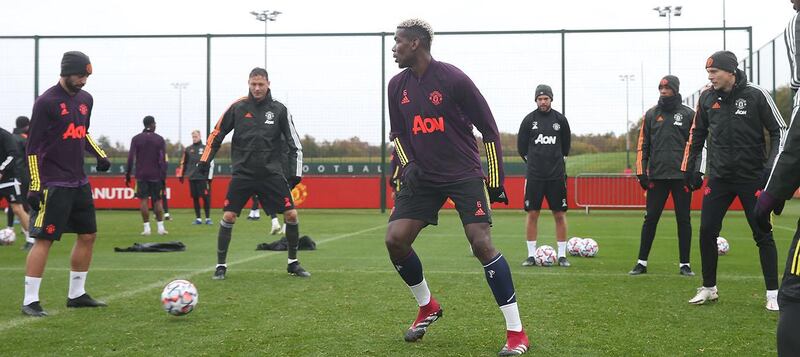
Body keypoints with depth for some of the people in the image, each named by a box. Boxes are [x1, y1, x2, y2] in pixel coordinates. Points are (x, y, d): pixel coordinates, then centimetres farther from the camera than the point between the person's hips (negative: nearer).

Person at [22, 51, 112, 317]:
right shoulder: (46, 102, -11)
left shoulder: (85, 99, 11)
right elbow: (33, 146, -12)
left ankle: (76, 295, 22)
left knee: (88, 235, 10)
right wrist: (35, 185, -17)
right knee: (44, 239, -8)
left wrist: (99, 154, 11)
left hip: (79, 182, 8)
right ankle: (30, 301, -3)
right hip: (53, 183, -8)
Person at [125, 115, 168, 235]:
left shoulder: (136, 139, 2)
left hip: (141, 175, 0)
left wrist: (127, 175, 3)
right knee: (157, 200, 7)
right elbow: (162, 159, -5)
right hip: (155, 175, 0)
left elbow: (131, 158, -2)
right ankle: (160, 227, 6)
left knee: (143, 200, 0)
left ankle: (147, 228, -4)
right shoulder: (159, 139, 0)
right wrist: (163, 176, -3)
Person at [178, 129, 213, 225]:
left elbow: (211, 163, 0)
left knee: (206, 197, -4)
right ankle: (198, 218, 12)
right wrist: (181, 174, 14)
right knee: (195, 198, 5)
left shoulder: (206, 149, 2)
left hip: (203, 178, -3)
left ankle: (208, 218, 3)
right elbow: (183, 163, 17)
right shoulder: (188, 149, 11)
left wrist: (210, 177, -5)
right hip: (192, 178, 3)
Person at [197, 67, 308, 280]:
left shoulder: (279, 110, 1)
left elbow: (294, 143, 3)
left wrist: (296, 173, -4)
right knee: (228, 216, -8)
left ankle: (293, 263, 11)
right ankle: (221, 266, 7)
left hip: (271, 173, 1)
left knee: (291, 214, -7)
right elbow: (217, 134, 9)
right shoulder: (237, 108, 0)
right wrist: (205, 160, 2)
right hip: (243, 173, 0)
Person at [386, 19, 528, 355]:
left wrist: (495, 179, -6)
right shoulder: (397, 85, 5)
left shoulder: (453, 78, -12)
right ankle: (427, 307, 19)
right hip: (422, 176, 6)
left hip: (464, 174, -5)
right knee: (395, 239, -7)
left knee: (481, 243, -18)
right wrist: (407, 166, 2)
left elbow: (488, 128, -6)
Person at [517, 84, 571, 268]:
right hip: (534, 175, -1)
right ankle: (531, 255, 7)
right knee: (532, 214, 0)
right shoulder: (529, 119, 2)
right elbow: (521, 145, 10)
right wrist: (532, 161, 10)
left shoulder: (560, 119, 4)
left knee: (560, 215, 1)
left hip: (557, 175, 1)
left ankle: (562, 255, 8)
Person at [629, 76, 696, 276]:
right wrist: (641, 172, 3)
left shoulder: (688, 114, 4)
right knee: (650, 218, 2)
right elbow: (643, 145, 10)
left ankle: (684, 264, 10)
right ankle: (642, 263, 7)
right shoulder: (651, 114, 10)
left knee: (683, 220, 3)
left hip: (681, 175, -1)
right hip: (657, 176, 1)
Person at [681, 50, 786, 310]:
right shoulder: (707, 97, 2)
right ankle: (709, 289, 16)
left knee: (762, 235, 0)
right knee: (706, 232, 0)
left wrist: (772, 166, -12)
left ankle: (773, 293, 9)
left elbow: (779, 130, -3)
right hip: (719, 178, 3)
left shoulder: (755, 95, -8)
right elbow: (697, 134, 14)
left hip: (752, 177, -3)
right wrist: (691, 168, 11)